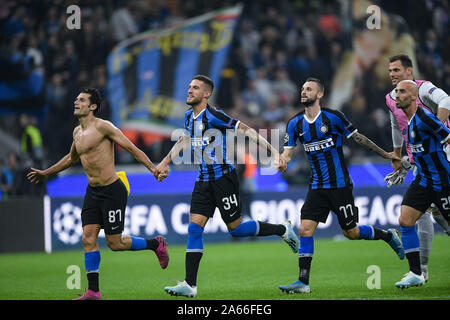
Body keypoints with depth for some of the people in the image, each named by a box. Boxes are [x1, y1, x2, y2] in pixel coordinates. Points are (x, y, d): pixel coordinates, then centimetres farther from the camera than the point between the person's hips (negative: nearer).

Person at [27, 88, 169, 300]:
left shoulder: (103, 127, -13)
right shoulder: (77, 132, 11)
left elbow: (132, 148, -13)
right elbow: (72, 158, 31)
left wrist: (152, 168, -23)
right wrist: (46, 173, 36)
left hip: (112, 190, -7)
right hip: (92, 192, 7)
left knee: (115, 244, -4)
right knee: (88, 239, -2)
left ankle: (156, 244, 19)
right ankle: (93, 291, 1)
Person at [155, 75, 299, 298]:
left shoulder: (213, 115, -15)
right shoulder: (189, 117, 9)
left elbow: (246, 130, -14)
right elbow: (185, 139, 29)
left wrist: (272, 151, -19)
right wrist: (165, 162, 30)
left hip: (223, 177, -7)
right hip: (203, 181, 7)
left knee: (235, 228, -1)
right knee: (194, 228, -3)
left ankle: (283, 229, 22)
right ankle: (189, 285, -4)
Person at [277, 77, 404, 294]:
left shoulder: (333, 117, -9)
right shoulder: (295, 123, 3)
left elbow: (358, 138, 1)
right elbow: (287, 152, 3)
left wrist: (385, 154, 6)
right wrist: (282, 162, -21)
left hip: (340, 184, -4)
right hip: (317, 186, 4)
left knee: (350, 232, 3)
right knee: (305, 229, -9)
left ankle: (387, 236, 31)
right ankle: (303, 282, -7)